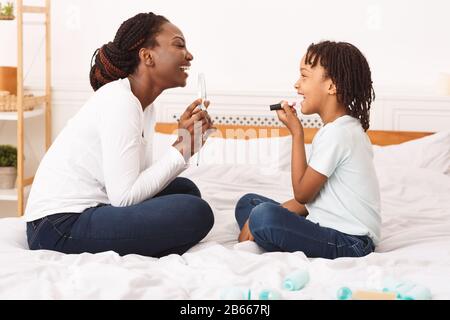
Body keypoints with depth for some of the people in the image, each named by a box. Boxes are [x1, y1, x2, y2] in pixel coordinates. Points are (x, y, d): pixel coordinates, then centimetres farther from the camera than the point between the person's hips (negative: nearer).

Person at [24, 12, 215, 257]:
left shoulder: (143, 104, 12)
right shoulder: (119, 101, -16)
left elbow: (142, 176, 4)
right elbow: (124, 196, -21)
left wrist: (184, 144, -3)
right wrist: (180, 150, -14)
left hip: (83, 213, 10)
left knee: (185, 190, 14)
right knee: (196, 213, -17)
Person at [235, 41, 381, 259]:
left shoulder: (337, 133, -18)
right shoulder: (341, 127, 15)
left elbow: (302, 194, -12)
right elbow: (311, 193, 13)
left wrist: (296, 132, -8)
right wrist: (261, 220, 1)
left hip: (350, 241, -11)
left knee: (262, 215, -32)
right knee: (248, 202, 15)